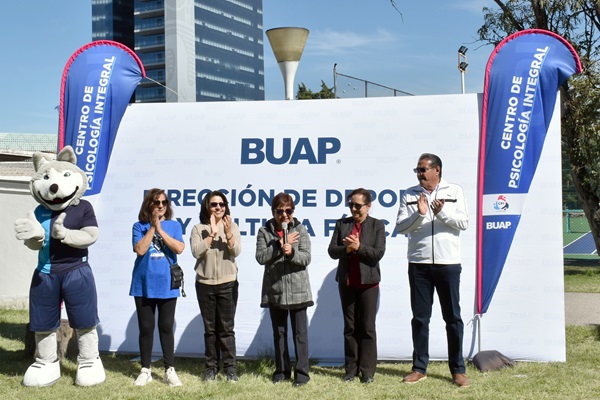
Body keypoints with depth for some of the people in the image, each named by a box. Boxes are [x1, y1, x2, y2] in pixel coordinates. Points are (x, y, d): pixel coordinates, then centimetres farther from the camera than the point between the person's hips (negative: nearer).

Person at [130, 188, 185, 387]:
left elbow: (179, 248, -11)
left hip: (167, 285, 0)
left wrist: (160, 229, -12)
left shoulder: (173, 225, 5)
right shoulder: (140, 226, 3)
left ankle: (170, 370, 13)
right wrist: (152, 227, -10)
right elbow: (140, 249, -12)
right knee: (146, 328, 6)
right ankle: (145, 370, 17)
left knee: (166, 327, 5)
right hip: (144, 285, 0)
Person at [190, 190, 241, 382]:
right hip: (205, 284, 1)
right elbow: (196, 252, -12)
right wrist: (212, 233, -18)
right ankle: (211, 367, 15)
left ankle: (230, 368, 7)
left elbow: (236, 252, -7)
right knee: (210, 328, 7)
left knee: (226, 328, 1)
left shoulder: (232, 226, 4)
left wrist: (228, 233, -21)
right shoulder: (199, 229, 2)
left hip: (228, 283, -1)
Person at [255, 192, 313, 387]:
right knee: (279, 332, 12)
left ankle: (301, 372, 5)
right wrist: (280, 247, -15)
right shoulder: (264, 231, 3)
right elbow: (260, 257, -7)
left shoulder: (300, 230, 1)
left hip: (297, 288, -2)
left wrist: (291, 252, -24)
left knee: (300, 332, -1)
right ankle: (282, 370, 23)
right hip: (274, 289, 2)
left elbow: (306, 258, -6)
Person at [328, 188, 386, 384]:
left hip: (368, 282, -3)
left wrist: (358, 247, -19)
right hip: (346, 282, 3)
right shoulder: (342, 224, 8)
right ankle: (351, 369, 14)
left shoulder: (377, 225, 1)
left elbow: (378, 253, -8)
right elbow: (332, 251, 2)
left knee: (367, 327, 1)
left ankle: (367, 371, 7)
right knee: (350, 327, 8)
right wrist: (347, 249, -16)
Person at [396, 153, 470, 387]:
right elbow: (400, 227, 0)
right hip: (418, 264, 1)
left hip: (448, 263, -1)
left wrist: (442, 212, -18)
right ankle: (419, 368, 16)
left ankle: (458, 370, 13)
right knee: (420, 317, 6)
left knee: (453, 317, 4)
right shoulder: (409, 195, 7)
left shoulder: (454, 191, 5)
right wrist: (419, 214, -17)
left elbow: (463, 223, -3)